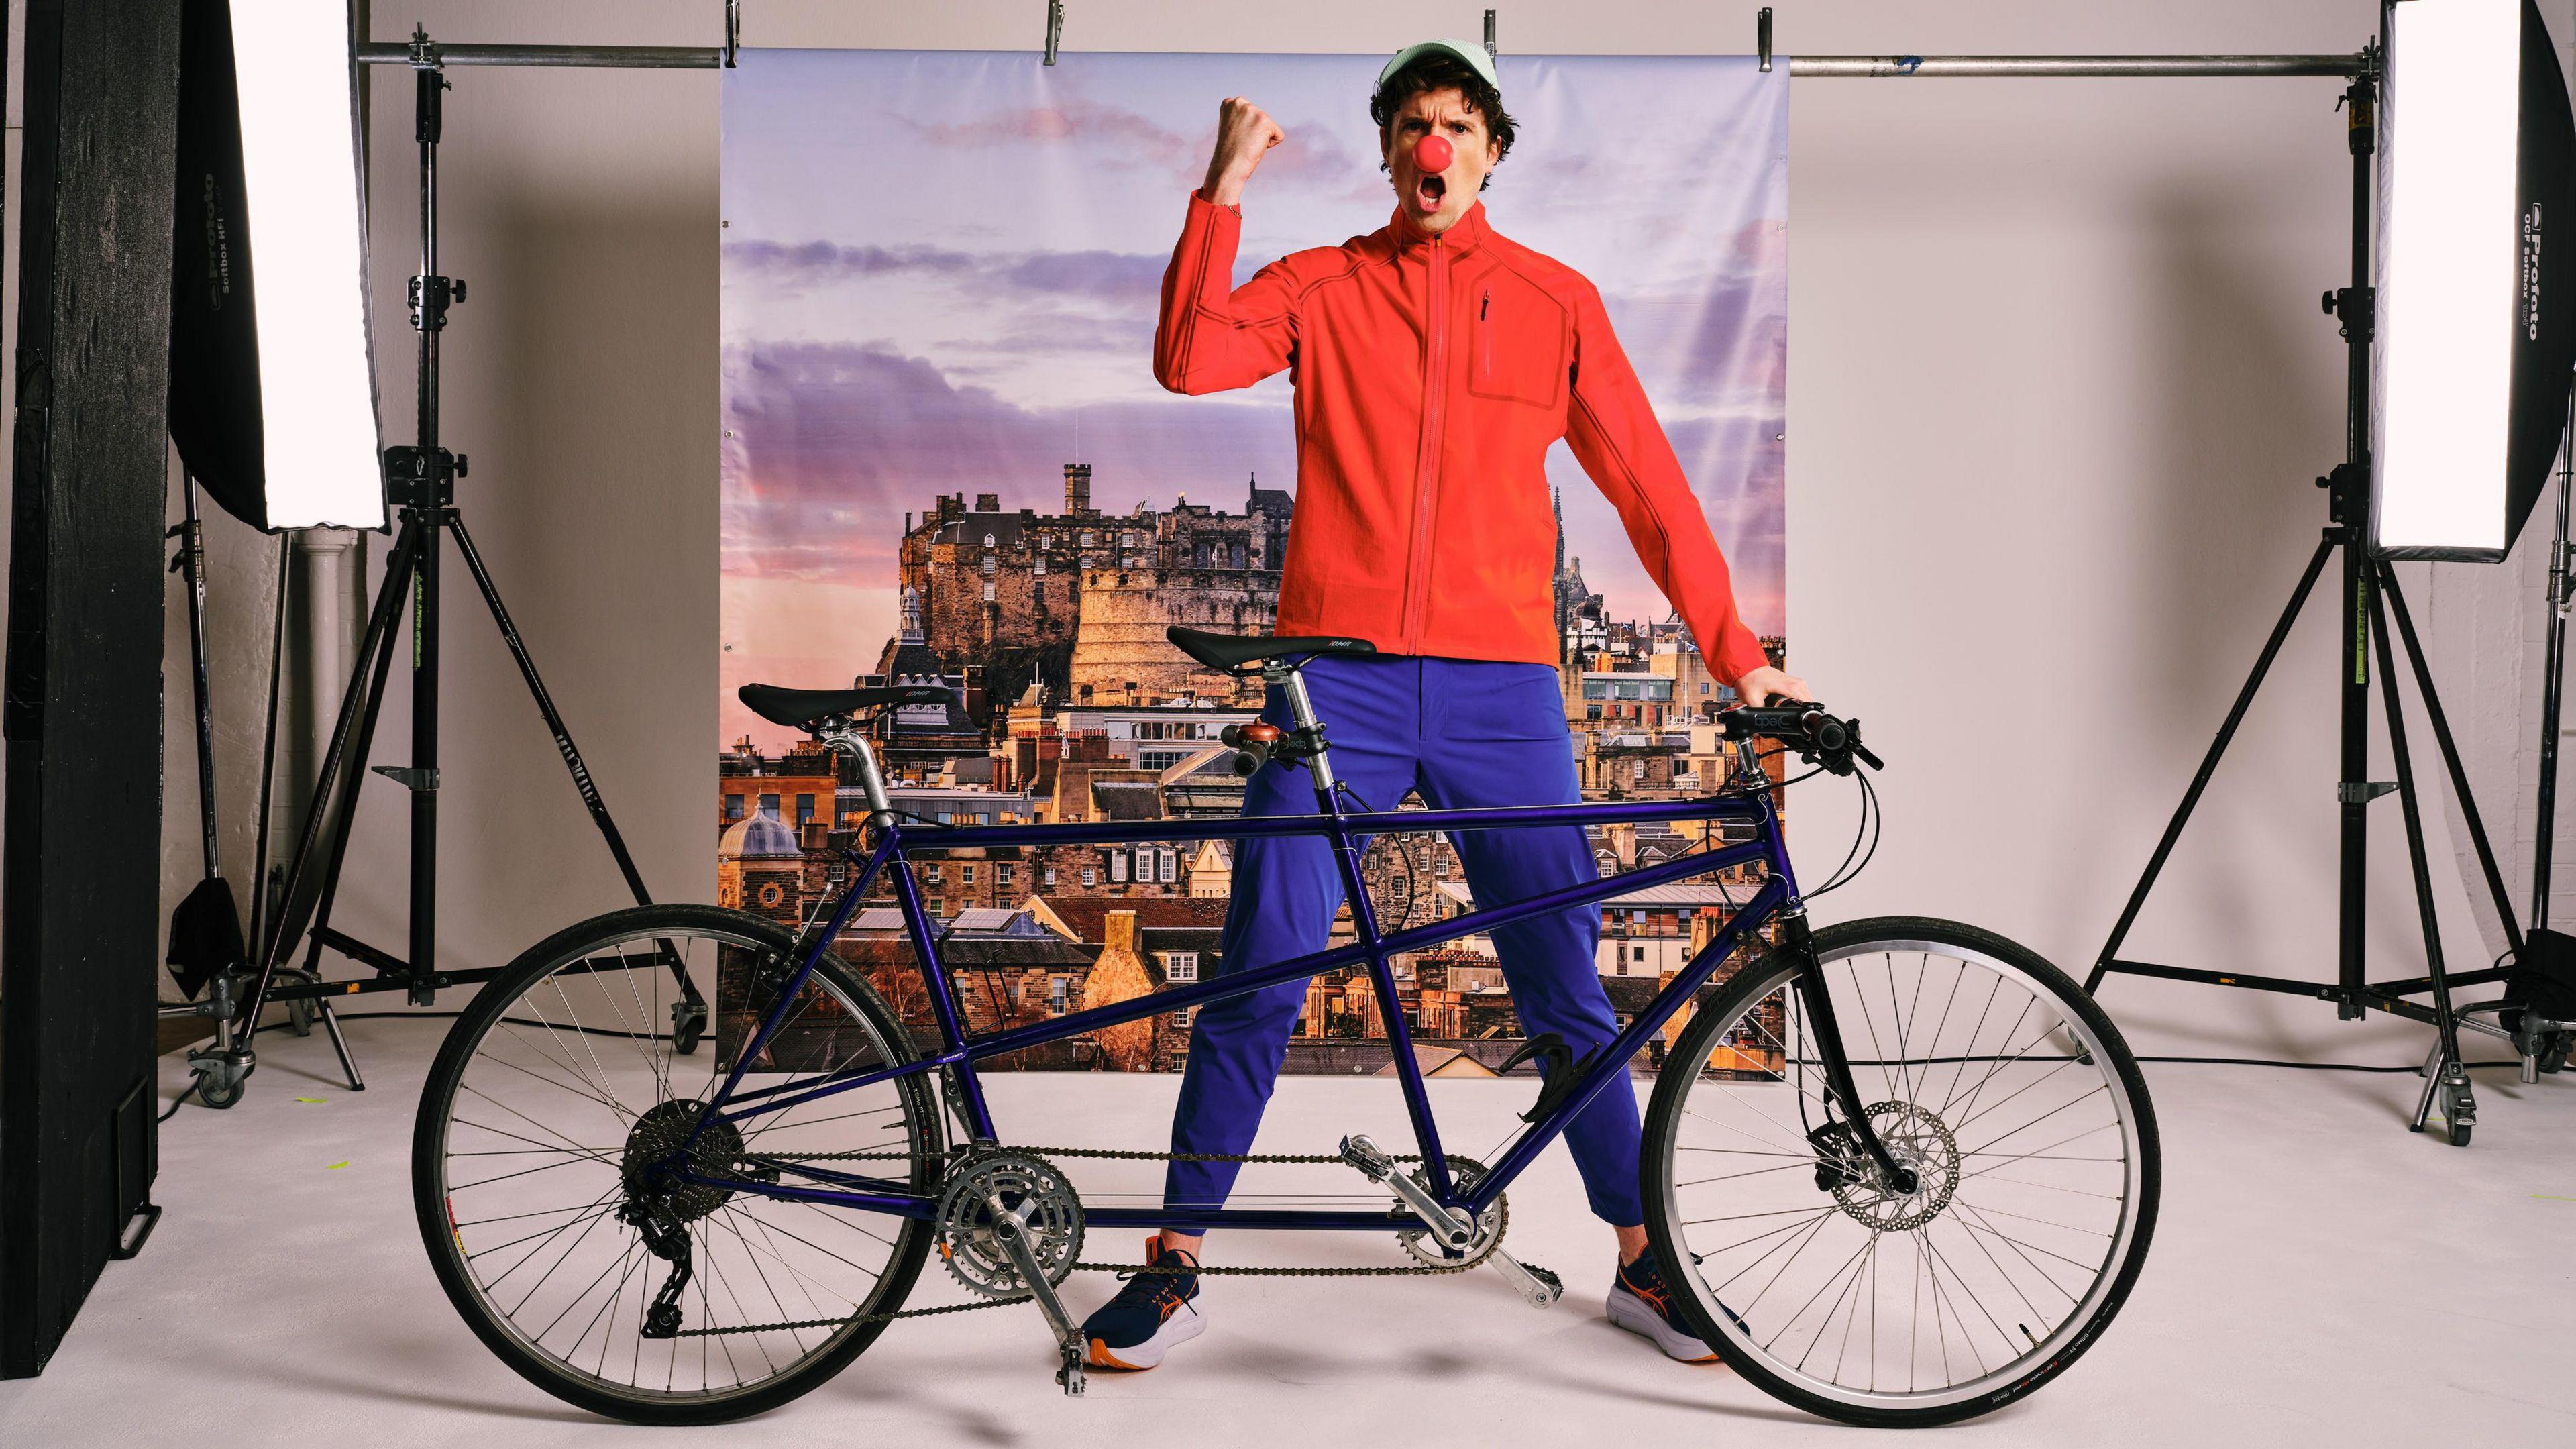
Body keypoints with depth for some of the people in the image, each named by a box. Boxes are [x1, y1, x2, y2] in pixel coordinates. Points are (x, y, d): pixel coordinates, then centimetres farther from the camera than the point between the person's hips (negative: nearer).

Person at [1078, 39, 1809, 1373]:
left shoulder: (1555, 299, 10)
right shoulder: (1321, 287, 9)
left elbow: (1646, 482, 10)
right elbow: (1188, 360, -8)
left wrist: (1737, 653, 9)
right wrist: (1225, 187, -9)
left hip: (1501, 690, 1)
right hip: (1339, 679, 0)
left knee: (1567, 991, 7)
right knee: (1255, 981, 0)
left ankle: (1641, 1262, 23)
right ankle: (1175, 1265, 14)